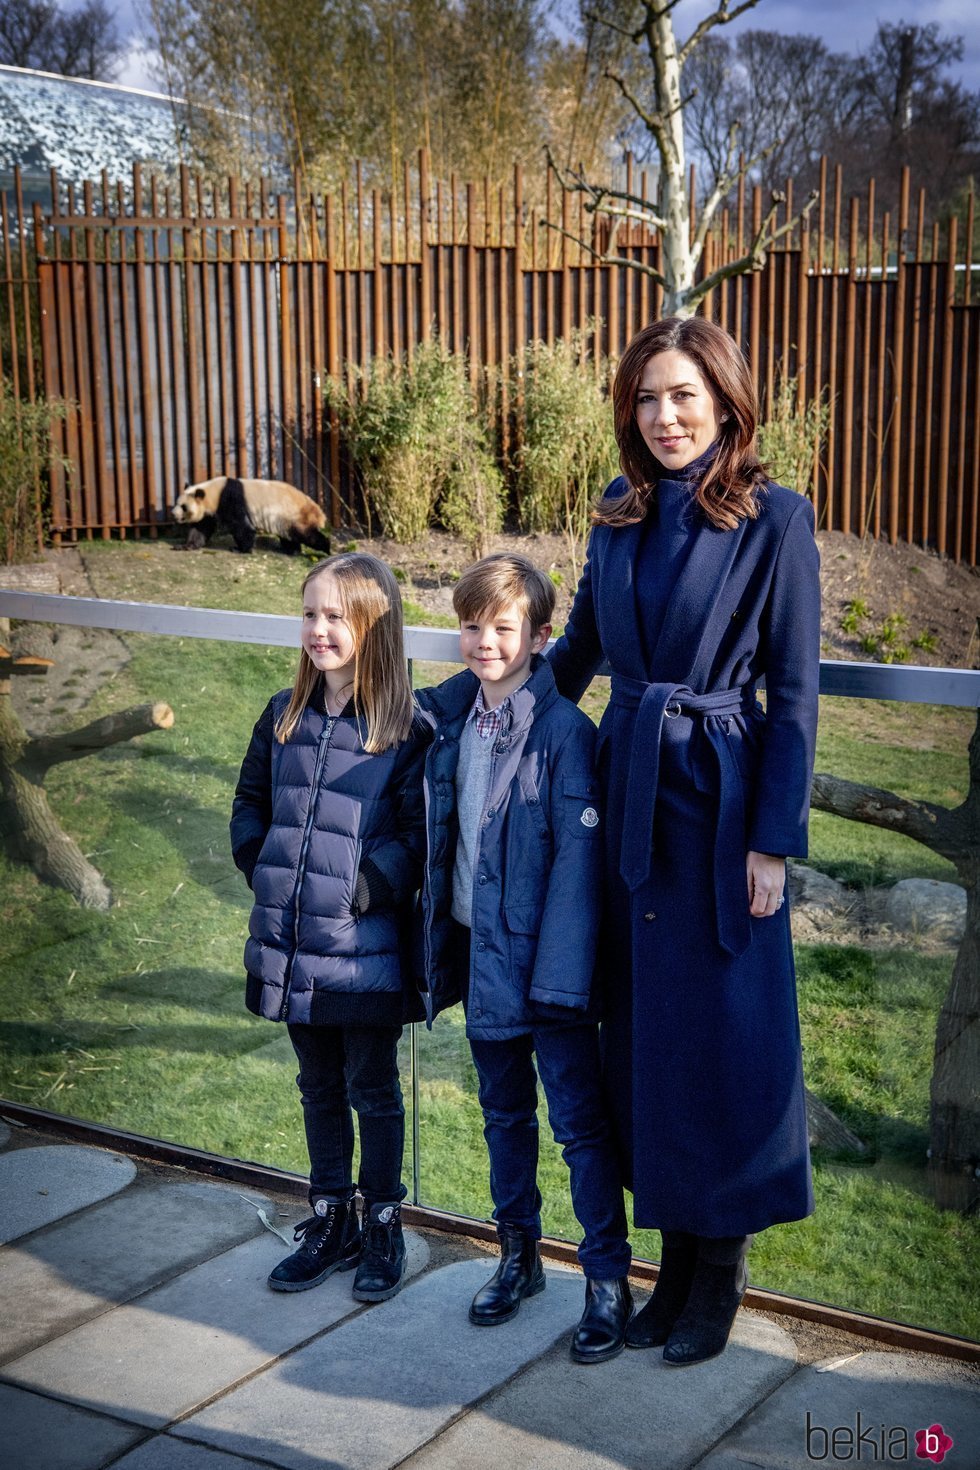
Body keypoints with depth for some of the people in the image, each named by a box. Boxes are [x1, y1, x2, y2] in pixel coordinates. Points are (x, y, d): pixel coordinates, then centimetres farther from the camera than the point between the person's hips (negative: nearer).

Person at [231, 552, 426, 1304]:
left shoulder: (406, 728, -11)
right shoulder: (284, 716, 6)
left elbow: (419, 834, -14)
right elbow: (250, 805, 15)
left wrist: (364, 889, -19)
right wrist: (265, 874, 3)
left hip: (367, 951, -5)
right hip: (292, 945, 5)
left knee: (373, 1091, 9)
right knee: (320, 1087, 17)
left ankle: (383, 1226, 26)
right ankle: (331, 1222, 32)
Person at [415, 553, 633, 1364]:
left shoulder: (564, 729, -16)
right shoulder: (449, 717, 4)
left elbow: (578, 856, -18)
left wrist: (559, 976, -21)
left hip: (546, 954, -6)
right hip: (480, 948, 6)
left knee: (580, 1121, 1)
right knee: (504, 1113, 18)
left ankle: (609, 1282, 13)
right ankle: (519, 1256, 33)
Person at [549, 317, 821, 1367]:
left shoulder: (773, 520, -8)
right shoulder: (621, 514, 8)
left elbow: (794, 692, -8)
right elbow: (580, 646, 19)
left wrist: (775, 840, -11)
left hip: (721, 798, -5)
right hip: (627, 794, 6)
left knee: (721, 1026, 2)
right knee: (640, 1022, 11)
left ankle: (720, 1268, 20)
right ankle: (674, 1256, 27)